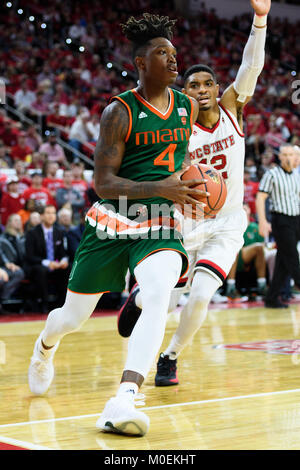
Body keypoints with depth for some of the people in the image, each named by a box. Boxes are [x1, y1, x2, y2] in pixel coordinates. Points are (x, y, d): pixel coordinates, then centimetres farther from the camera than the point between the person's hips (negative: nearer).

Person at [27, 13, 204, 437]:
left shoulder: (188, 107, 5)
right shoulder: (119, 112, -11)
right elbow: (103, 182, -15)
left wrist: (189, 182, 6)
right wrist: (161, 187, -27)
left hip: (159, 226, 2)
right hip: (111, 222, -2)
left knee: (159, 295, -30)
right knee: (73, 317, 11)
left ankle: (122, 402, -36)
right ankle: (45, 347, 50)